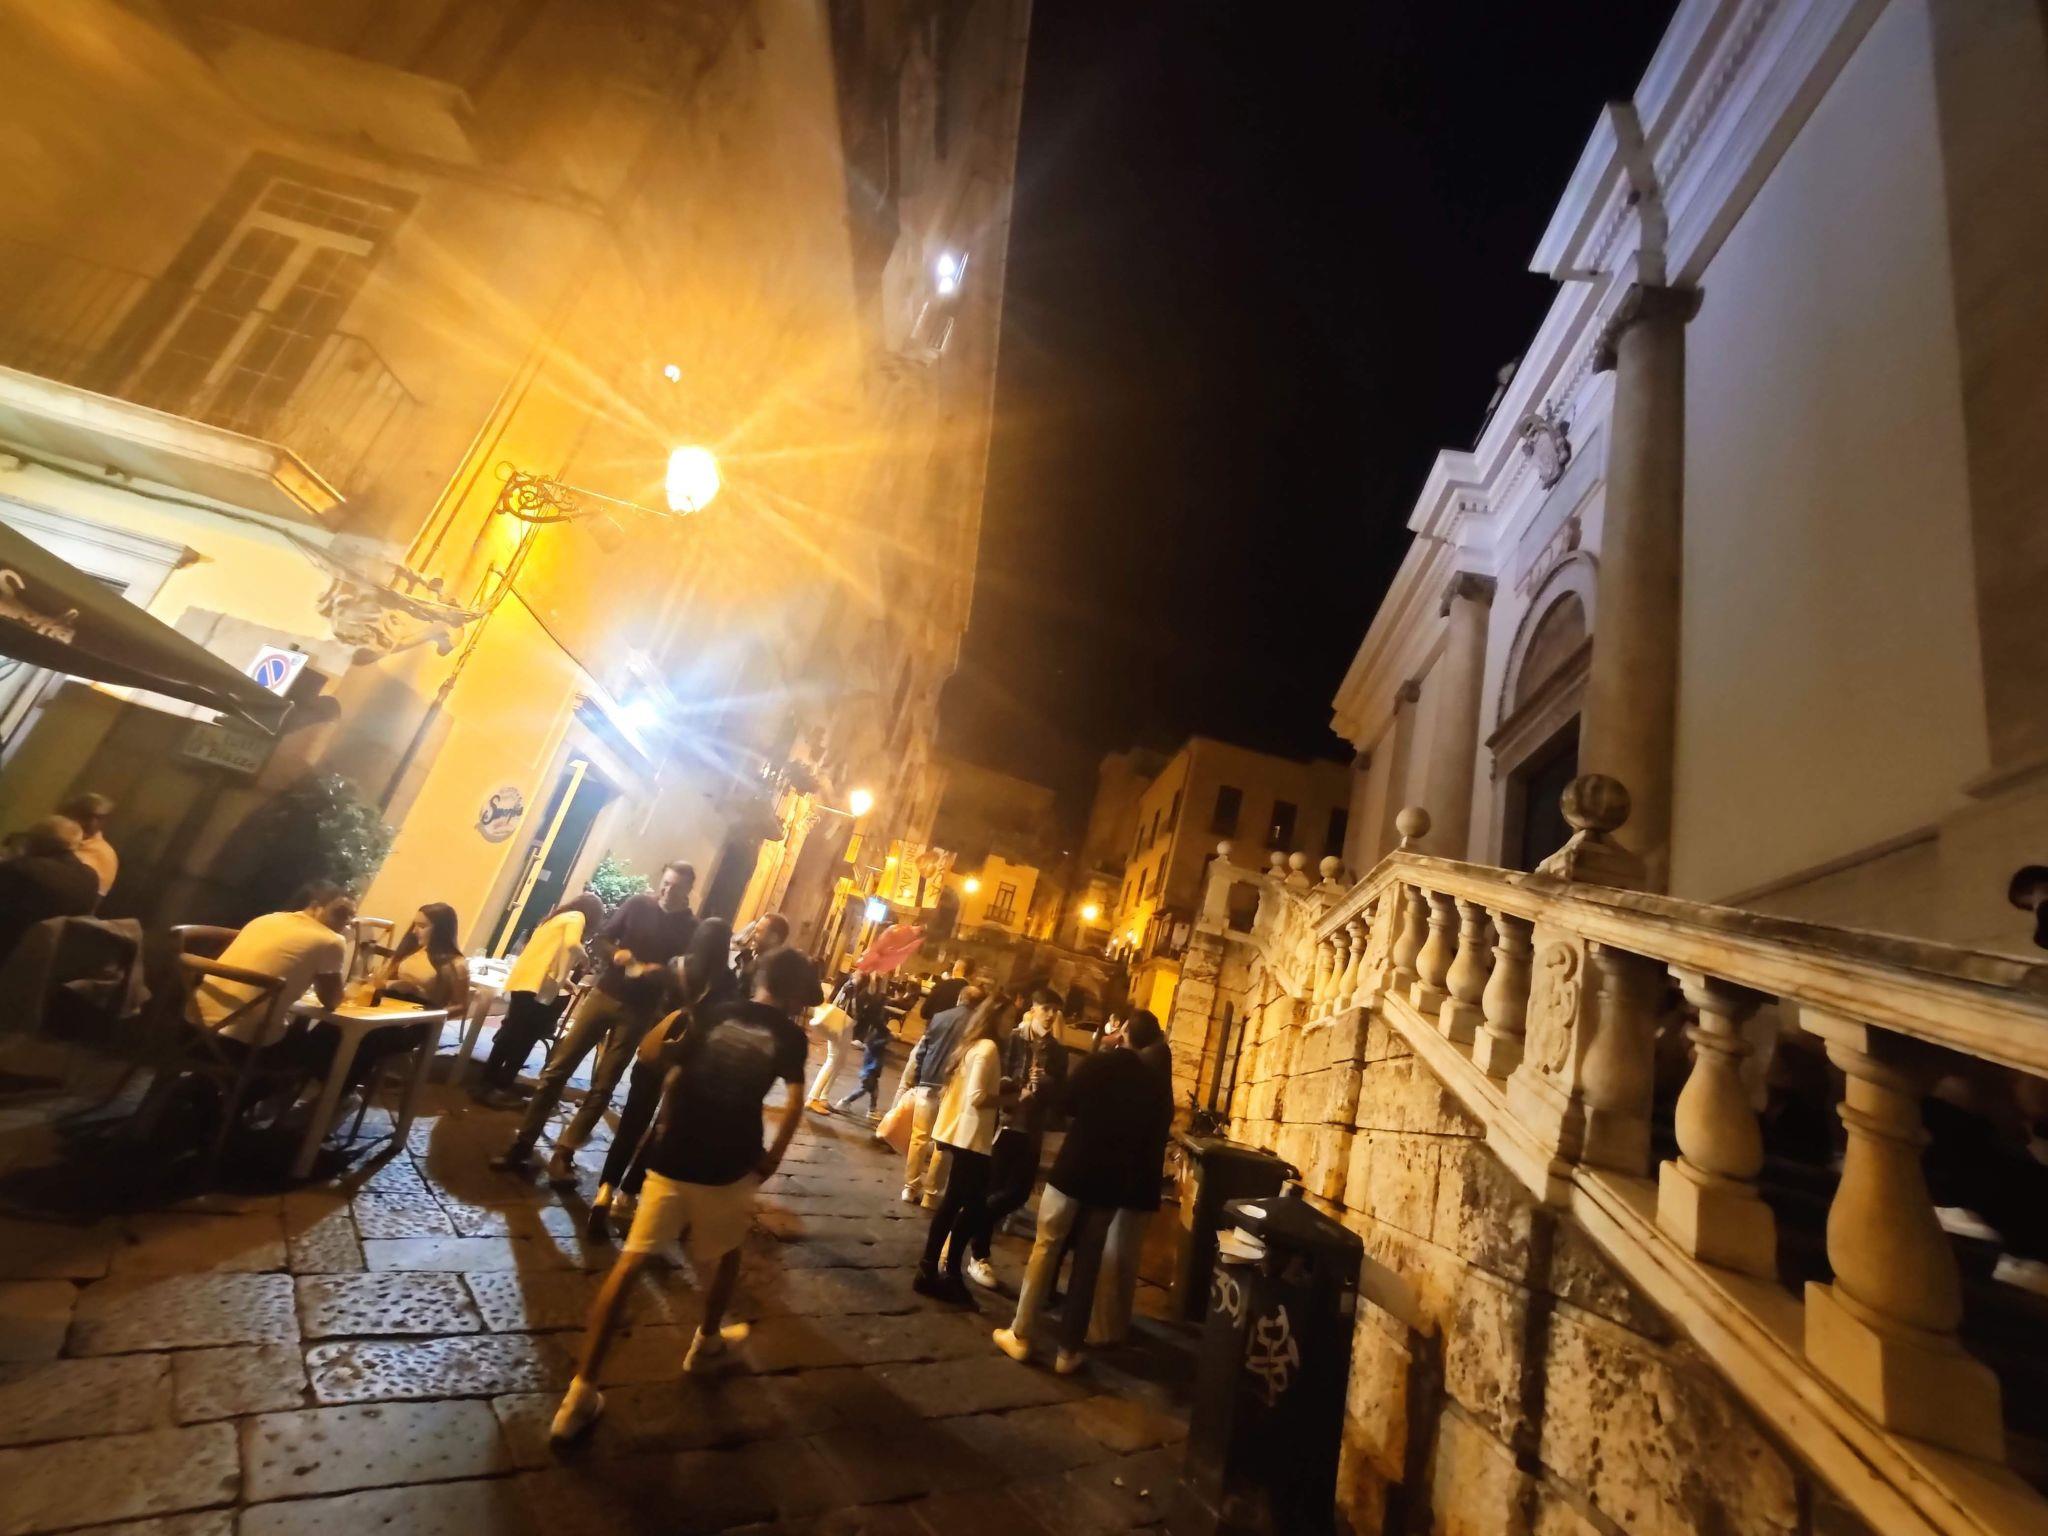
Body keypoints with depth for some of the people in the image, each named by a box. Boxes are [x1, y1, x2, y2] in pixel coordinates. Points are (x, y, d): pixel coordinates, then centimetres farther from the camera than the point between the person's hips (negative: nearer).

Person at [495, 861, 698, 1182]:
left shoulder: (690, 928, -6)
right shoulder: (638, 904, 0)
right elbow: (599, 939, 5)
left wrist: (661, 971, -24)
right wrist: (615, 953, -15)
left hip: (638, 1011, -2)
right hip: (604, 994, 2)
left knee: (602, 1086, 4)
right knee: (557, 1068, 4)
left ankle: (563, 1154, 16)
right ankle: (523, 1144, 18)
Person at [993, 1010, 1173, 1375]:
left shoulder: (1097, 1064, -9)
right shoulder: (1159, 1086, -1)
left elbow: (1064, 1110, -2)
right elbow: (1155, 1145, 4)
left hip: (1071, 1172, -2)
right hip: (1112, 1183, 2)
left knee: (1045, 1250, 12)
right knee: (1087, 1265, 15)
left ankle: (1020, 1336, 18)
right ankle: (1068, 1351, 22)